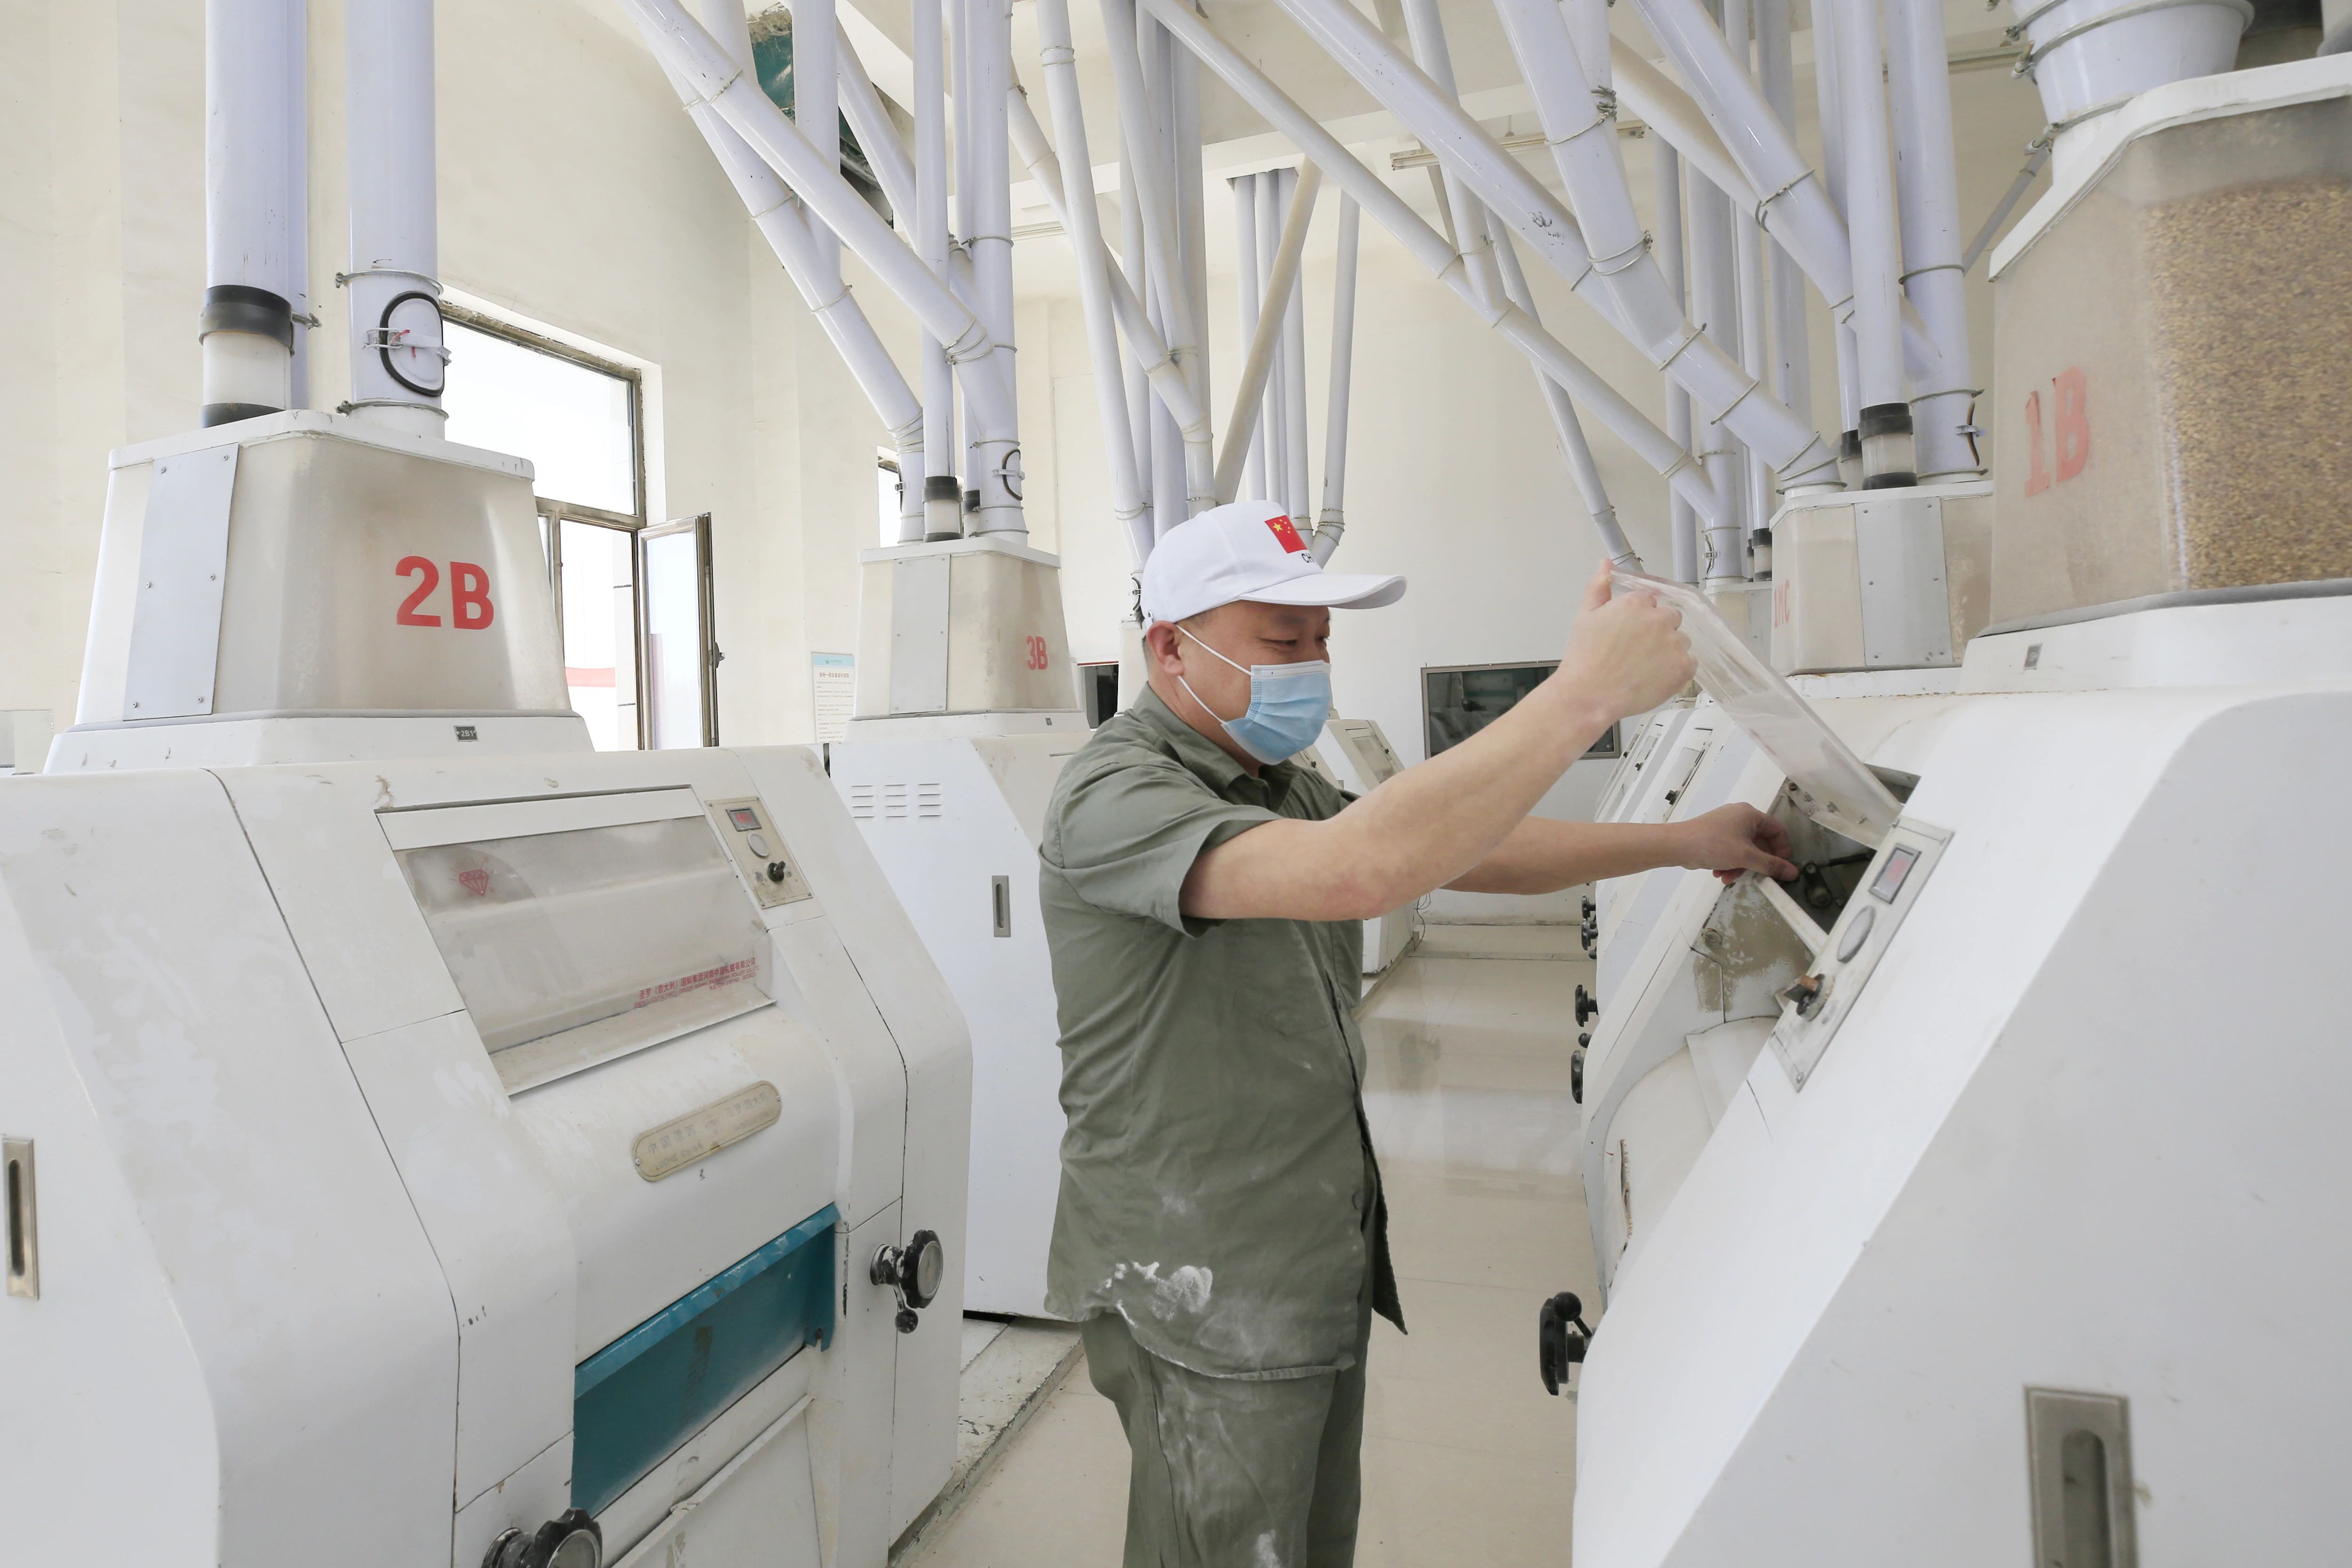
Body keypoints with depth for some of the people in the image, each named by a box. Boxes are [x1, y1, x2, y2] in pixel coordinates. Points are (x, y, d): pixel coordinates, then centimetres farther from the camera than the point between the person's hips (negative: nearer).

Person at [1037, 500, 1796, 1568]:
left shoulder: (1279, 788, 9)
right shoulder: (1114, 798, -23)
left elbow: (1469, 851, 13)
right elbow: (1354, 871, -39)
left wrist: (1683, 841, 5)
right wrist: (1587, 691, -35)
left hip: (1316, 1267, 8)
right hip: (1202, 1295, -8)